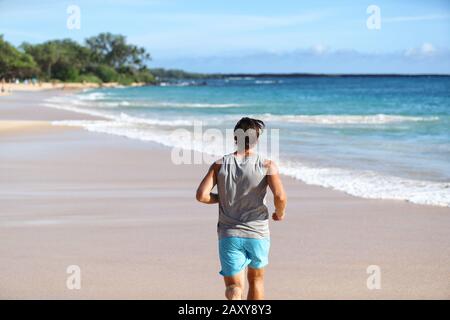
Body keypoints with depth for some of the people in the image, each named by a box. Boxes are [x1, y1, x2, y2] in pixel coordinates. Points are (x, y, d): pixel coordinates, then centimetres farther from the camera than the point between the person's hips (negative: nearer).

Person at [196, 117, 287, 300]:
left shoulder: (220, 165, -1)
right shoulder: (267, 166, -6)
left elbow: (201, 195, -8)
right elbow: (280, 197, -18)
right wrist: (280, 214, 4)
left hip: (229, 235, 0)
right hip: (258, 233, 0)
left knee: (234, 287, 1)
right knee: (256, 279, 23)